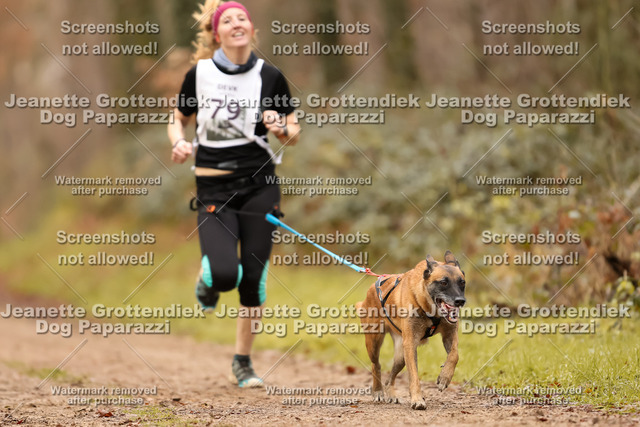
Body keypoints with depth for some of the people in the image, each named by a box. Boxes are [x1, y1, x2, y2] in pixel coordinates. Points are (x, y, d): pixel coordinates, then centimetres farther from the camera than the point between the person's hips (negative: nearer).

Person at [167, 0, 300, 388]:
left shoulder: (270, 77, -1)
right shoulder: (199, 74, -2)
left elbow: (294, 133, 7)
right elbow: (178, 120, 12)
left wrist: (280, 128, -15)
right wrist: (179, 143, -9)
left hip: (260, 185, 1)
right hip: (214, 189, -1)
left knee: (253, 278, 0)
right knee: (225, 274, -19)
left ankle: (243, 362, 18)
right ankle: (207, 276, 20)